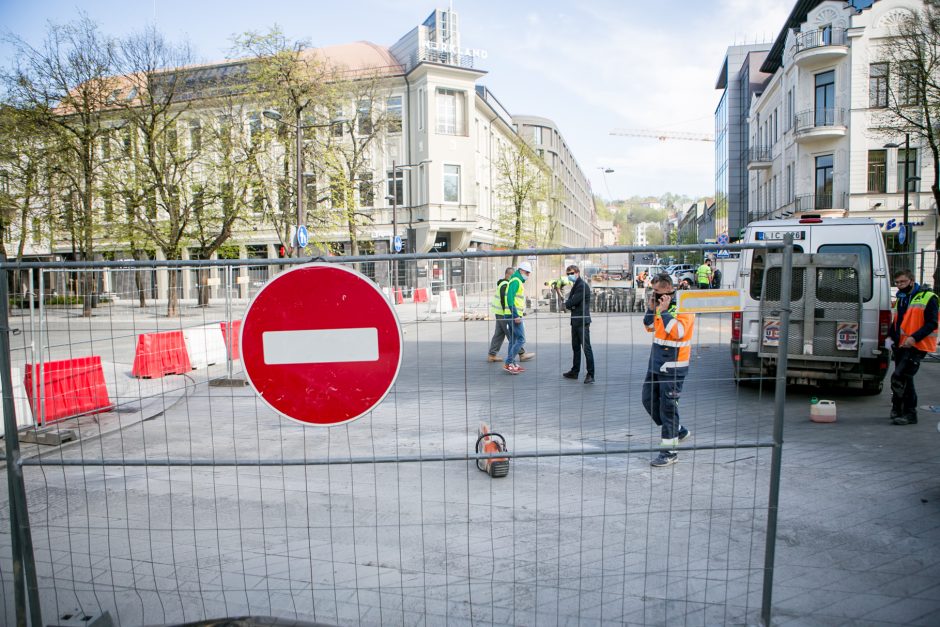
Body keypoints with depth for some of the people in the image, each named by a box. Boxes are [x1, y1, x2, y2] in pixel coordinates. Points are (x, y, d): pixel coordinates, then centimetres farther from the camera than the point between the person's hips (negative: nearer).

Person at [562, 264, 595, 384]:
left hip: (582, 321, -10)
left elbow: (572, 302, -18)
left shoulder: (582, 286, -14)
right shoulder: (576, 286, 18)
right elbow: (570, 302, 17)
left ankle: (590, 375, -10)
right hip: (575, 321, 10)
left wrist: (567, 304, 2)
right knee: (575, 347, 16)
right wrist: (570, 305, -4)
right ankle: (575, 371, 26)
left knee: (586, 347, -10)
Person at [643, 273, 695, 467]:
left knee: (668, 406, -4)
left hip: (673, 366, -9)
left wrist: (664, 311, -25)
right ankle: (678, 431, 33)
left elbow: (678, 332, -26)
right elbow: (650, 327, 17)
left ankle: (669, 452, 6)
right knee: (649, 400, 15)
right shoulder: (661, 305, 9)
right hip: (656, 362, 9)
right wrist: (651, 309, 2)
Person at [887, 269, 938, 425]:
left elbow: (932, 324, -13)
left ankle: (897, 410, -11)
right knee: (905, 379, 15)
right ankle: (909, 413, 27)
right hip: (901, 346, 8)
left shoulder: (927, 297, -7)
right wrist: (890, 336, 10)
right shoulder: (901, 299, 17)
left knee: (898, 377, -17)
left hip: (916, 346, -8)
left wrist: (914, 338, -24)